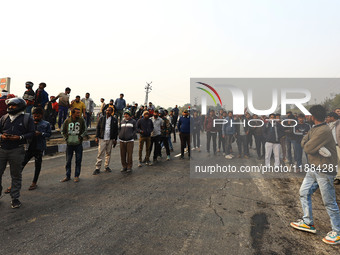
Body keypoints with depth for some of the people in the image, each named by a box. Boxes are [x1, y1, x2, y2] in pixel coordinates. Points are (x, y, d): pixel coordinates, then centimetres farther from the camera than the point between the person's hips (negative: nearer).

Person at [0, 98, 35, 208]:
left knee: (16, 175, 5)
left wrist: (20, 137, -17)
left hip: (17, 150, -3)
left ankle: (15, 198, 16)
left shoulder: (26, 118, 2)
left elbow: (31, 133, -2)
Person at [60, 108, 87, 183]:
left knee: (78, 161, 5)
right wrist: (66, 138, 2)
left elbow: (85, 130, 6)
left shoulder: (81, 120, -3)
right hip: (69, 144, 1)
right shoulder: (67, 120, -1)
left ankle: (76, 176, 18)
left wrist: (81, 137, -5)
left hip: (78, 144, -1)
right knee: (68, 161, 10)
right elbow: (63, 131, 11)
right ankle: (68, 176, 22)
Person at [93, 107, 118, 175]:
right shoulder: (102, 118, 6)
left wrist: (115, 139, 2)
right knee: (100, 154, -2)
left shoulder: (114, 120, 4)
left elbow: (116, 130, 5)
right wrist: (97, 137, -3)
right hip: (102, 139, -1)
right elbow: (98, 128, 5)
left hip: (110, 139, 1)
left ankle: (107, 167, 21)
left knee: (108, 153, 9)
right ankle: (97, 168, 3)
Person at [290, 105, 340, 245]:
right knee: (304, 193, 14)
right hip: (314, 168, 10)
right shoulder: (314, 129, 10)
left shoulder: (324, 131, -22)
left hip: (324, 170, -10)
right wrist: (312, 146, -12)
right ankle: (308, 223, 26)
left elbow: (308, 148, -21)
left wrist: (307, 145, -1)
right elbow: (303, 142, 6)